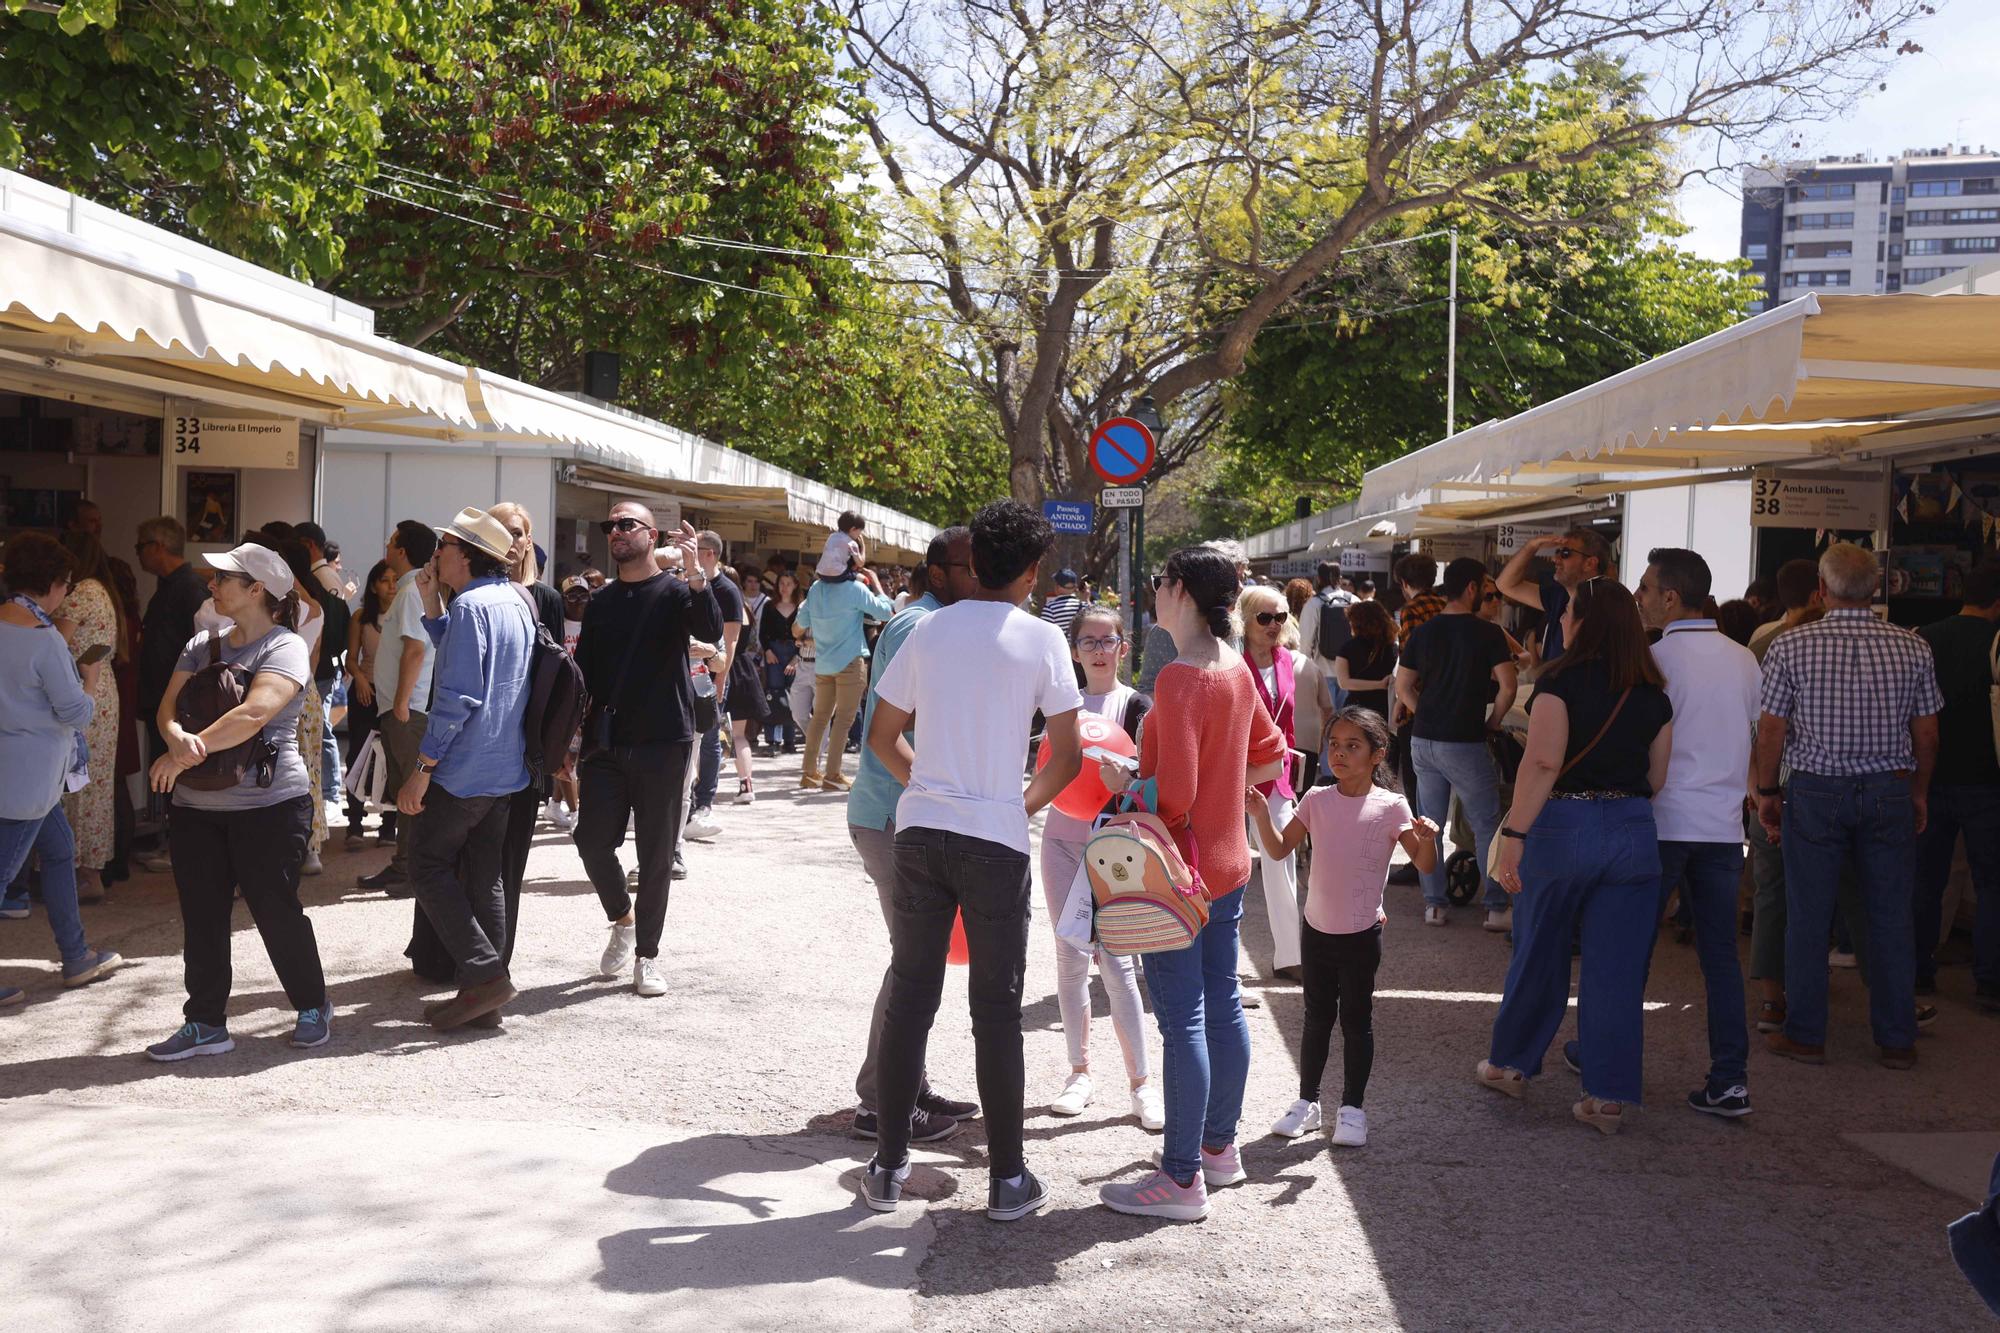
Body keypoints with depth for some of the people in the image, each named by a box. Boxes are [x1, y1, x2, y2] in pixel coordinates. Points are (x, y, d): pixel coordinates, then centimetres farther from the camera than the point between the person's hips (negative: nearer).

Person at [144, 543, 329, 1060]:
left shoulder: (284, 647, -9)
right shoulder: (202, 645, 13)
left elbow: (254, 713, -23)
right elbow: (169, 707, 3)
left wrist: (187, 754, -23)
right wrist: (179, 739, -21)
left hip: (269, 804, -6)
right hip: (196, 805, 6)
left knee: (276, 910, 2)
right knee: (201, 916, 7)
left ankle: (313, 1008, 19)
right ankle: (205, 1023, 15)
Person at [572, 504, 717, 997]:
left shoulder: (675, 591, -1)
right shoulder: (600, 602, 13)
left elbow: (711, 630, -21)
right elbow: (583, 674, 14)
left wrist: (694, 571, -33)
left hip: (663, 744, -4)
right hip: (606, 744, 4)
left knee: (656, 854, 2)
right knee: (592, 840, -1)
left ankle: (647, 954, 14)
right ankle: (623, 919, 25)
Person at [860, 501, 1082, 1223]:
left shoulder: (928, 629, 5)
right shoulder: (1040, 639, -4)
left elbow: (882, 736, 9)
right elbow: (1068, 757, -5)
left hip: (920, 832, 3)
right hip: (996, 840, -3)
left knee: (909, 996, 10)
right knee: (997, 1008, 6)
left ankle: (889, 1166, 17)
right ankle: (1007, 1179, 14)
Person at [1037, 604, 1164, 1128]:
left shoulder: (1136, 706, -1)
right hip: (1062, 837, 4)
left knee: (1115, 959, -8)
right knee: (1070, 957, 5)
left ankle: (1141, 1081, 0)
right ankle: (1080, 1071, 16)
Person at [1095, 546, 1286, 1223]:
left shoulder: (1181, 678, -21)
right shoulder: (1236, 669, 7)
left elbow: (1172, 796, -24)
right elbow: (1271, 754, 19)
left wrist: (1123, 781, -7)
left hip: (1181, 868, -9)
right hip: (1229, 861, 9)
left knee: (1182, 1020, -3)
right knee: (1223, 1003, 17)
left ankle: (1182, 1179, 4)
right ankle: (1220, 1145, 30)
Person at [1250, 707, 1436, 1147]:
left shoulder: (1391, 807, -10)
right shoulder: (1316, 800, -1)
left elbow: (1424, 864, -13)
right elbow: (1280, 848, 1)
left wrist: (1427, 839, -34)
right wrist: (1260, 815, -15)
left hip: (1362, 933, -3)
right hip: (1317, 928, 3)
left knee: (1356, 1019, 6)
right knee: (1317, 1017, 14)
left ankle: (1351, 1109, 18)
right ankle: (1307, 1102, 26)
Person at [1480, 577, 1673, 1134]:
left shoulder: (1562, 679, -8)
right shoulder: (1652, 693, 7)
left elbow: (1543, 763, -17)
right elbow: (1658, 776, 10)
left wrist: (1514, 835, -17)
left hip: (1563, 826, -3)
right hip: (1632, 832, 4)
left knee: (1539, 956, 12)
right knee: (1618, 969, 6)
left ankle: (1510, 1064, 28)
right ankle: (1610, 1096, 8)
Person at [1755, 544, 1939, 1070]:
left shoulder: (1790, 646, -7)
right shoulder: (1913, 647, -1)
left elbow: (1771, 730, -5)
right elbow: (1927, 734, 4)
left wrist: (1767, 792, 7)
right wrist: (1919, 793, 17)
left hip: (1815, 792, -2)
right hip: (1890, 792, 2)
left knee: (1808, 918, 6)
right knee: (1891, 918, 8)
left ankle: (1805, 1035, 13)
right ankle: (1897, 1041, 15)